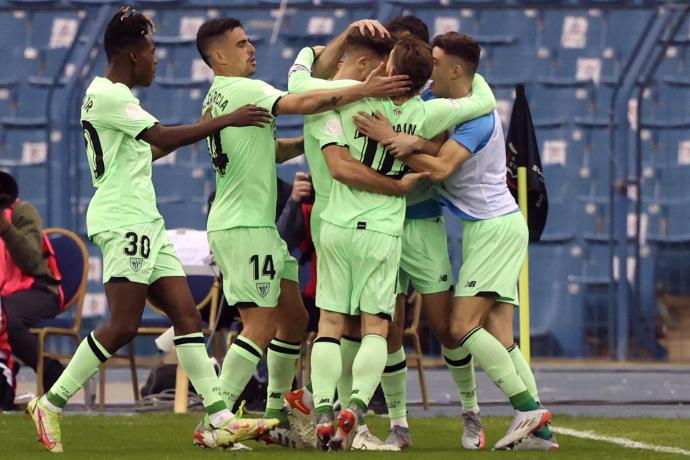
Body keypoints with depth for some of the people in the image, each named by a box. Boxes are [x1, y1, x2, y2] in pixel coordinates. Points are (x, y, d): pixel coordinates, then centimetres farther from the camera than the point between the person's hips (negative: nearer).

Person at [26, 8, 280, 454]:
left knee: (187, 314, 1)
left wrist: (201, 129, 25)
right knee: (123, 326, -12)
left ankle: (221, 420, -4)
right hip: (122, 221, -10)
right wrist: (227, 120, -17)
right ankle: (50, 404, -4)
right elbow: (162, 138, -20)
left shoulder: (116, 96, 20)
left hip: (145, 222, 10)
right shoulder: (107, 95, -12)